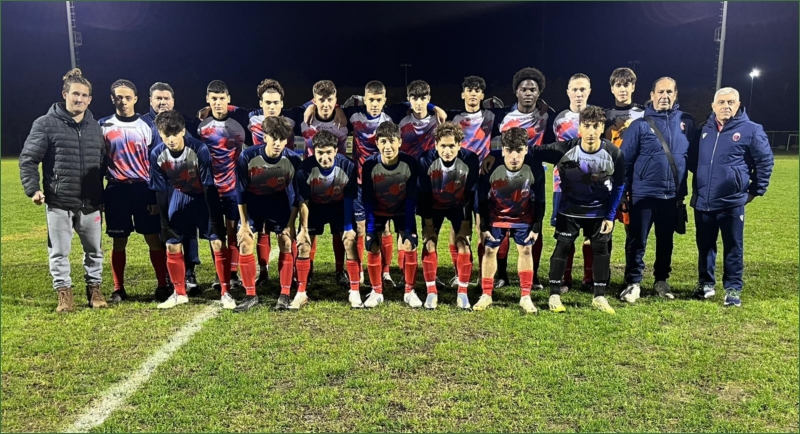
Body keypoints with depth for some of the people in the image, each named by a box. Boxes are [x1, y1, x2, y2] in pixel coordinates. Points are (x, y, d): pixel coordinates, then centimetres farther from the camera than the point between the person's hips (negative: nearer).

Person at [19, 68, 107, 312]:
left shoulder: (95, 127, 11)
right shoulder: (46, 124, -2)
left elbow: (103, 162, 16)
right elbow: (28, 159, -2)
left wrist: (101, 193, 13)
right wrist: (32, 189, -12)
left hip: (90, 203, 4)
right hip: (58, 202, -3)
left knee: (94, 249, 12)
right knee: (59, 251, 4)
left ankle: (94, 289, 26)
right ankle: (64, 293, 17)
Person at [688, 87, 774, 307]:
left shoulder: (751, 130, -3)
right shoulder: (704, 130, 9)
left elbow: (765, 162, 1)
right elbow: (693, 160, 21)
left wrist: (756, 190, 2)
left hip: (732, 202, -4)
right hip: (702, 202, 4)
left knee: (733, 248, 5)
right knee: (705, 246, 13)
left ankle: (733, 289, 16)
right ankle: (706, 283, 27)